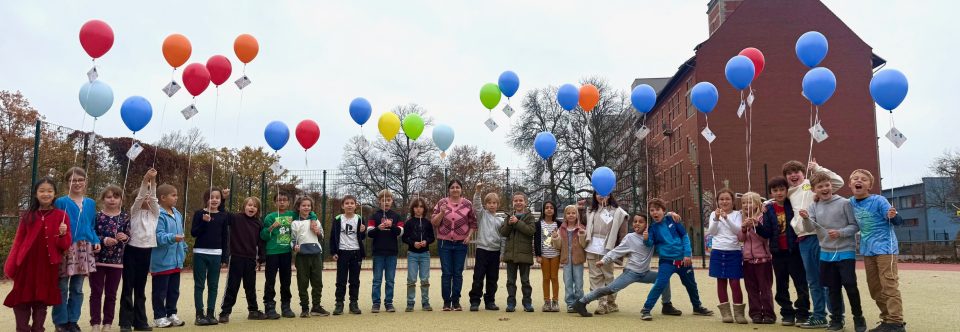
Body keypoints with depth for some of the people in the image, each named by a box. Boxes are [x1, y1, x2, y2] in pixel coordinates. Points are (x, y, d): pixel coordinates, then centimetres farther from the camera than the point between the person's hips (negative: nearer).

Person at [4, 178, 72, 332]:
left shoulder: (62, 215, -1)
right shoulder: (28, 215, 5)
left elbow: (66, 245, -2)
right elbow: (18, 241, 4)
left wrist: (63, 234, -23)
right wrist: (11, 266, -2)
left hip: (48, 267, -1)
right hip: (26, 265, 2)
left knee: (42, 302, 8)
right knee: (21, 301, 5)